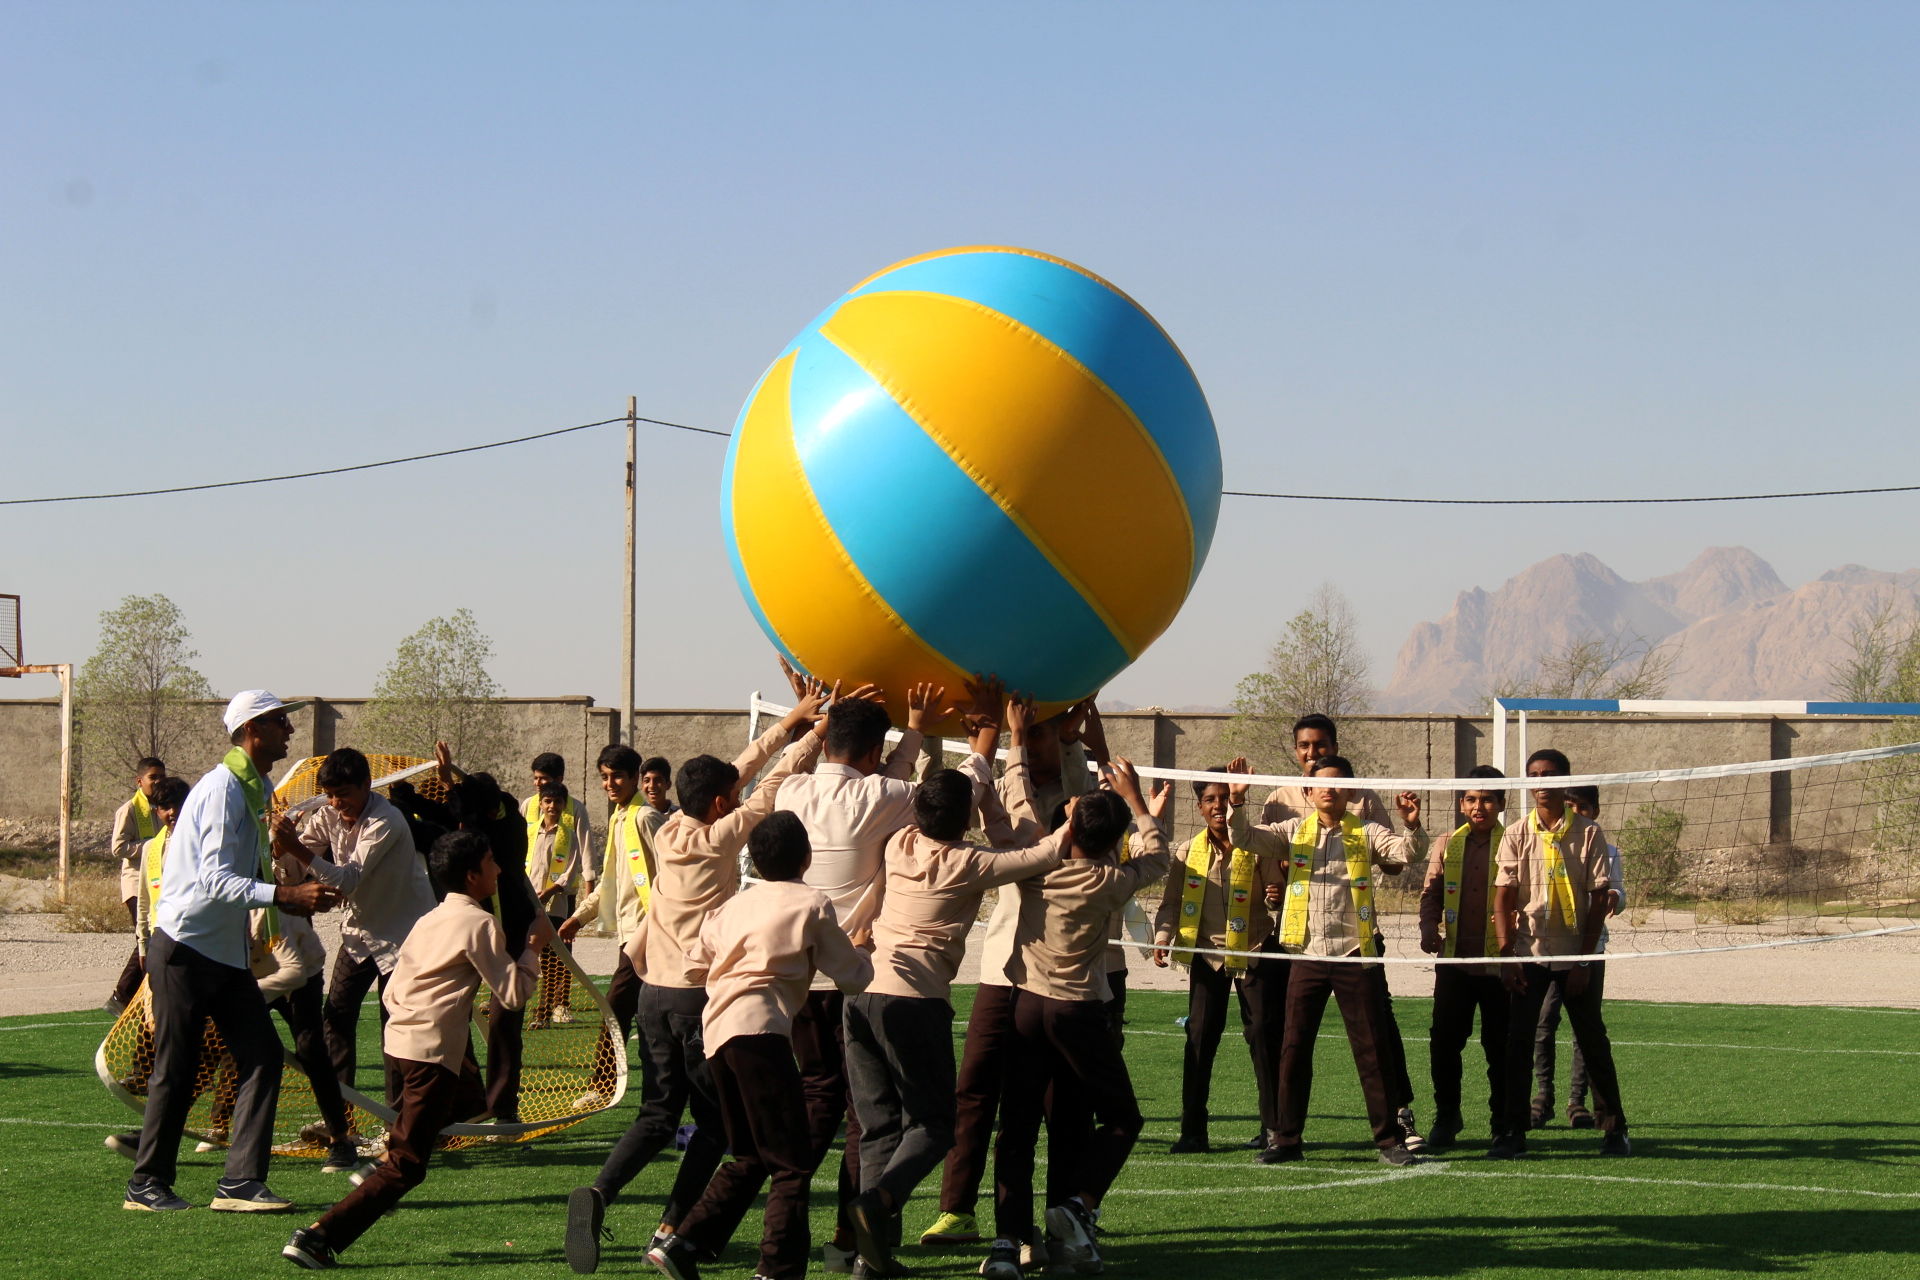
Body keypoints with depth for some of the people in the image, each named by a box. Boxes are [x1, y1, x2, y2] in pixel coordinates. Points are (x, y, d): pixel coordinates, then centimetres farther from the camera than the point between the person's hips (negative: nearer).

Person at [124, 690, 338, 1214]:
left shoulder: (258, 789, 13)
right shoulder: (222, 790, -17)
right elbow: (216, 880, -27)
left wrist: (300, 895, 10)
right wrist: (286, 895, -36)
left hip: (228, 952, 9)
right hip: (184, 949, -9)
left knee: (262, 1056, -1)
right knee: (176, 1069, -1)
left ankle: (240, 1180, -1)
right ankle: (147, 1183, 10)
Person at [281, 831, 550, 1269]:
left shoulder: (430, 920, 17)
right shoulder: (480, 924, -7)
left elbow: (390, 992, 17)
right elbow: (513, 993, -9)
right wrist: (535, 946, 2)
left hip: (398, 1037, 9)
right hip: (432, 1052, -9)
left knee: (468, 1096, 33)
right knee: (407, 1168, -5)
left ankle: (383, 1163, 18)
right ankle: (318, 1237, -14)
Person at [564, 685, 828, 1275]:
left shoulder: (669, 833, 8)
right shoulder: (720, 839, -10)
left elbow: (739, 773, 18)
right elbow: (773, 785, -4)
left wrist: (791, 721, 24)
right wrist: (814, 734, 10)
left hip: (655, 992, 6)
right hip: (700, 997, -6)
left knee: (657, 1116, 11)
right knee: (714, 1121, 6)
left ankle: (598, 1193, -12)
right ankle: (672, 1230, 0)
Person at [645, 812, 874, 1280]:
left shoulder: (732, 907, 19)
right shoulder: (812, 904, 3)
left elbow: (697, 957, 27)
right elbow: (852, 976, 8)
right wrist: (862, 953, 29)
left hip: (716, 1034, 7)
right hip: (759, 1031, -7)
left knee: (749, 1158, 18)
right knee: (792, 1162, -2)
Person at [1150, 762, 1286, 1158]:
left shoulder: (1257, 846, -2)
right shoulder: (1190, 852, 5)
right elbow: (1171, 899, 5)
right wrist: (1162, 937, -11)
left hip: (1254, 951, -2)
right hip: (1208, 953, 2)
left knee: (1264, 1035, -2)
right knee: (1200, 1037, -1)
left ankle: (1274, 1128, 7)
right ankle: (1193, 1131, 3)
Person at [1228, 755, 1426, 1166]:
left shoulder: (1365, 834, 3)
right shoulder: (1293, 832, 8)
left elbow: (1405, 852, -11)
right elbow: (1245, 838, -1)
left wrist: (1412, 827, -31)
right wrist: (1237, 802, -19)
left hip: (1355, 954, -2)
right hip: (1307, 956, 2)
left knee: (1372, 1048, 1)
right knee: (1294, 1048, 5)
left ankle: (1389, 1139, 8)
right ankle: (1287, 1138, 14)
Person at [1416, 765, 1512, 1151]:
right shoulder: (1448, 846, 11)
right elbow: (1431, 892, 13)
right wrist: (1429, 929, -4)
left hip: (1498, 961, -3)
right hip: (1454, 960, 3)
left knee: (1499, 1046, 3)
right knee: (1443, 1040, 2)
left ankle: (1503, 1121, 13)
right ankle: (1446, 1117, 16)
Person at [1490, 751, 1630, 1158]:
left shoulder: (1589, 834, -2)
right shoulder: (1516, 835, 1)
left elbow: (1599, 900, -3)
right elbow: (1503, 899, 0)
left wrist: (1584, 960, -8)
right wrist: (1506, 957, -9)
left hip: (1575, 956, -1)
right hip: (1529, 954, 1)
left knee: (1593, 1042, 4)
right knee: (1518, 1043, -2)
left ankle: (1614, 1128, 14)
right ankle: (1513, 1131, 3)